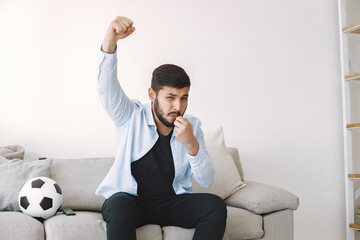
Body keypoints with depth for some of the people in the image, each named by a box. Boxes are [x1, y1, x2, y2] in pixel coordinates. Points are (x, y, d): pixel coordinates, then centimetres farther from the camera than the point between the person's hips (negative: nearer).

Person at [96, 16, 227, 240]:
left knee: (215, 205, -22)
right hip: (131, 199, -3)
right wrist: (110, 41, -44)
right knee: (118, 205, -37)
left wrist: (191, 144, -21)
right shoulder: (131, 116, -6)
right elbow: (107, 86, -26)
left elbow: (207, 181, -3)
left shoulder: (192, 126, -1)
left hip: (172, 202, 3)